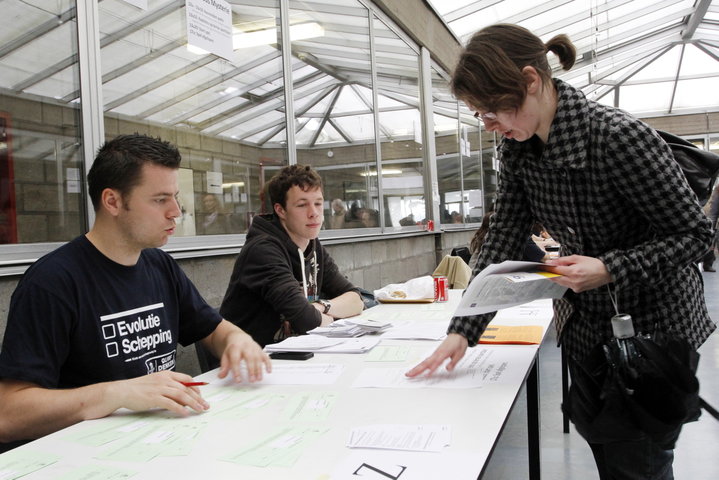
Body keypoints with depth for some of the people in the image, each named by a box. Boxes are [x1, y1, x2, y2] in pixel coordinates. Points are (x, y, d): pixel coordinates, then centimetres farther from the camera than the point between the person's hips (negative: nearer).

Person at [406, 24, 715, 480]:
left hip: (653, 322, -6)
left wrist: (609, 270, -33)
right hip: (586, 322, 6)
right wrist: (463, 331, -13)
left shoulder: (619, 136, -27)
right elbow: (503, 238, -6)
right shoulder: (518, 148, -7)